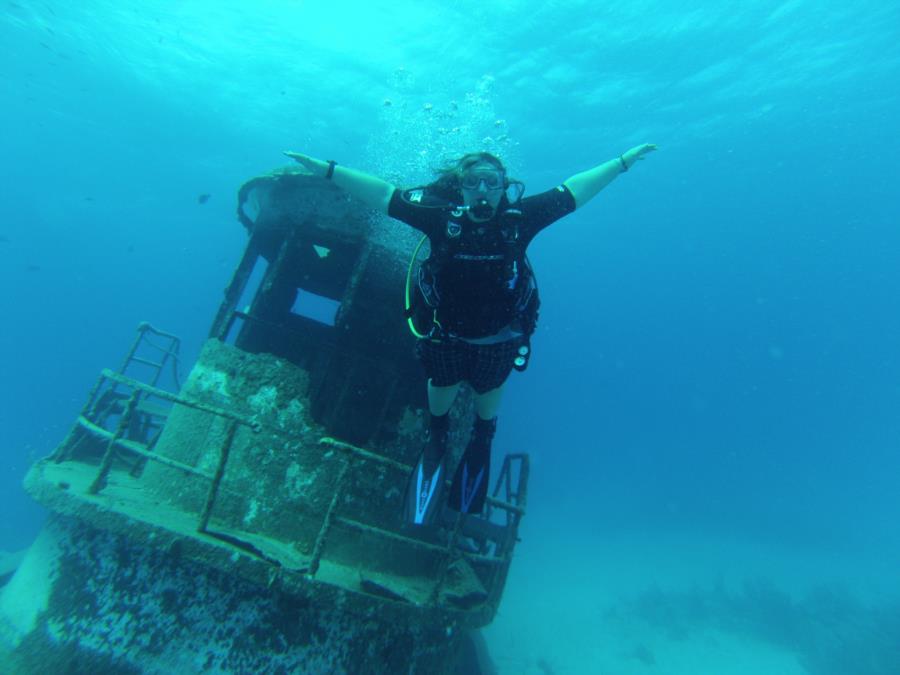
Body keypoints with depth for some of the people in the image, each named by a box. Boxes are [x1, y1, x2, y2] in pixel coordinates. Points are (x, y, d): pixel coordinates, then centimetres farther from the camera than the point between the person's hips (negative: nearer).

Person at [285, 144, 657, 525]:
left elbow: (577, 189, -6)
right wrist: (326, 169, -16)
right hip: (446, 333, 0)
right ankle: (436, 440, 54)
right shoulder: (441, 215, -18)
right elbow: (382, 194, -15)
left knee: (488, 396, 22)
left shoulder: (520, 217, -16)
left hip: (498, 338, 1)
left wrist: (622, 162, 0)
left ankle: (481, 444, 54)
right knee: (441, 389, 21)